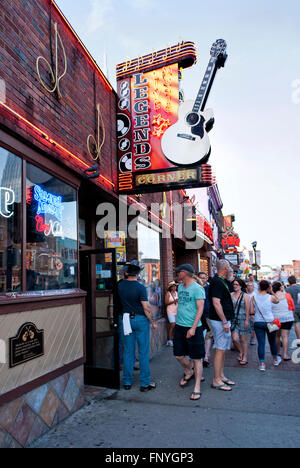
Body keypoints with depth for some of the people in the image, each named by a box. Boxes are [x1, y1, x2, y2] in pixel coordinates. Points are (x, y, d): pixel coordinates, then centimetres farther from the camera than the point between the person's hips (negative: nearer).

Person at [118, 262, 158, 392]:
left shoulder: (120, 285, -1)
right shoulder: (140, 287, -14)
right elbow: (146, 307, -14)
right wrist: (153, 322, -4)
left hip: (127, 319, 4)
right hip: (141, 319, -4)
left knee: (128, 352, 12)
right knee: (143, 352, 4)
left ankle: (127, 382, 20)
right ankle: (145, 383, 11)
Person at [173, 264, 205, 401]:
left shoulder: (197, 288, -13)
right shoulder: (180, 287, 11)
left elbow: (200, 309, -16)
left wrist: (193, 328, -21)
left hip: (193, 327, -7)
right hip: (179, 326, 7)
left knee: (196, 358, 2)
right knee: (179, 355, 14)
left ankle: (197, 388, 13)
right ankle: (189, 372, 41)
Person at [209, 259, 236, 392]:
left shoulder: (222, 281, 12)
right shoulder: (217, 282, -18)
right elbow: (216, 303, -24)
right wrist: (224, 322, -23)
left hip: (224, 319, 10)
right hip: (220, 321, -10)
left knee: (223, 349, 16)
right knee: (220, 349, -5)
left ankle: (221, 376, 26)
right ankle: (216, 381, 3)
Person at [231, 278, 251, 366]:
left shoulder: (245, 296, -4)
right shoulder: (231, 295, 4)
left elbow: (247, 309, -4)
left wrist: (247, 320, -9)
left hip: (243, 319, -3)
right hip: (233, 319, 3)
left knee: (243, 340, 6)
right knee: (235, 339, -3)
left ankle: (245, 357, 21)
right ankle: (241, 352, 25)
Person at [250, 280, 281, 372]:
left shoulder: (254, 297, -4)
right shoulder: (271, 297, -7)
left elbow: (251, 312, -2)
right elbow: (277, 301, 16)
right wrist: (271, 292, 10)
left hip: (258, 322, 0)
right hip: (270, 322, 0)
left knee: (261, 343, 3)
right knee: (272, 342, 18)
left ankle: (262, 364, 3)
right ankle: (276, 359, 38)